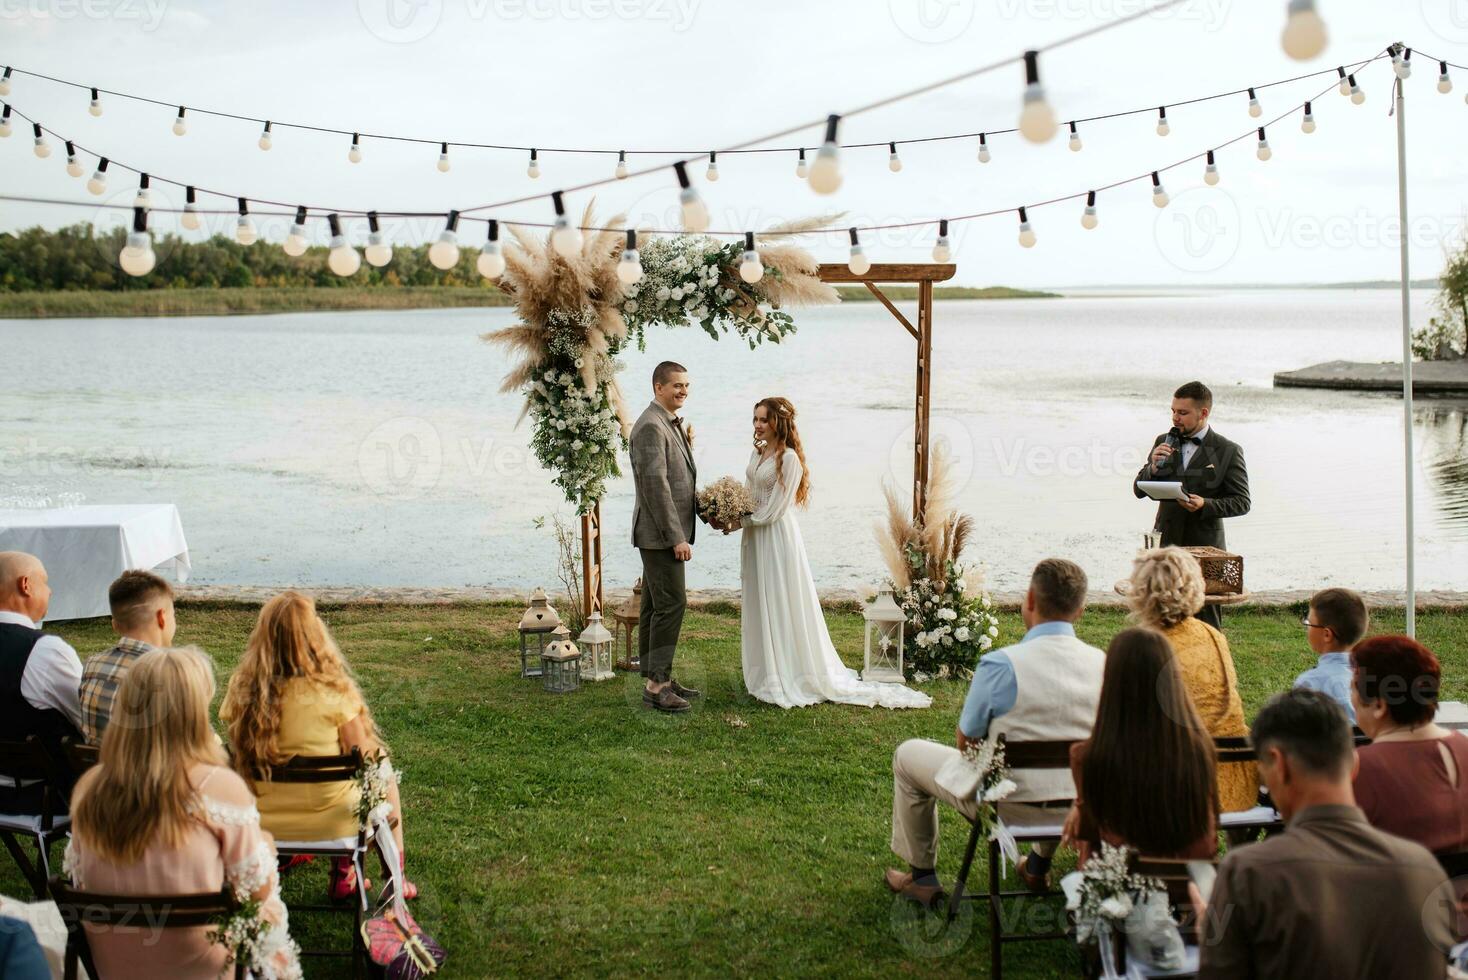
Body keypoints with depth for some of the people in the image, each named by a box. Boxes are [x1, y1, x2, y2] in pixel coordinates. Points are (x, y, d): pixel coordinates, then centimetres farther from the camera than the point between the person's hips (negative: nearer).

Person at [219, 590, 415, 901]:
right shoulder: (333, 689, -21)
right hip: (328, 821, -4)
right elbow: (362, 761, -14)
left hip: (261, 820, 4)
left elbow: (235, 753, 2)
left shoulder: (241, 689, -11)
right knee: (385, 780, 28)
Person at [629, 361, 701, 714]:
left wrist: (687, 447, 5)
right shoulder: (651, 426, -16)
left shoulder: (670, 424, 16)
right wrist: (677, 537, -22)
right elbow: (655, 485, -22)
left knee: (656, 607, 13)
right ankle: (656, 684, -4)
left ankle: (657, 678, 20)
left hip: (666, 533, 10)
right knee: (671, 604, -9)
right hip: (660, 533, -10)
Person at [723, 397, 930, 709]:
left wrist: (739, 523, -12)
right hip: (755, 539, 8)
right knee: (759, 608, 14)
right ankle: (768, 672, 24)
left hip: (777, 538, -8)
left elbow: (773, 511, -18)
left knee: (782, 607, -1)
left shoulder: (789, 459, -16)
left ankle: (790, 678, 9)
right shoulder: (757, 453, 9)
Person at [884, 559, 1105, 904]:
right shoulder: (1102, 664, -8)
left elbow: (965, 741, -9)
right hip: (1079, 810, 5)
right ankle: (1039, 867, 49)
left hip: (1008, 808, -5)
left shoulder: (1000, 664, -22)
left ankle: (921, 877, 28)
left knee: (908, 755, 18)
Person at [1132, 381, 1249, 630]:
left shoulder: (1228, 451, -3)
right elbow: (1139, 490, 8)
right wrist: (1153, 468, -12)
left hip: (1205, 547, -3)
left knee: (1207, 623, 1)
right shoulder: (1163, 443, 8)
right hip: (1165, 544, 3)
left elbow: (1242, 502, -3)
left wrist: (1206, 505, -20)